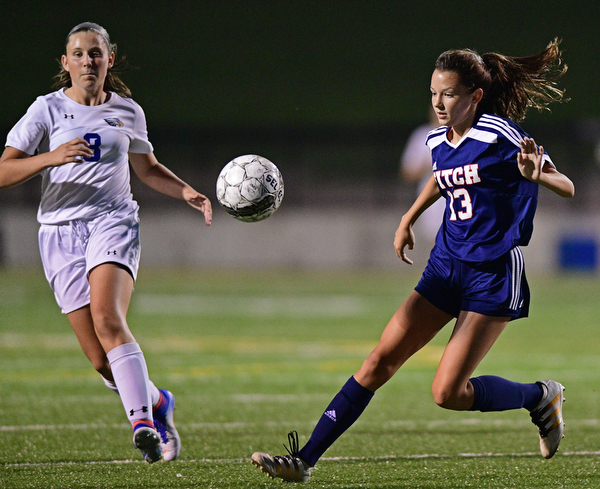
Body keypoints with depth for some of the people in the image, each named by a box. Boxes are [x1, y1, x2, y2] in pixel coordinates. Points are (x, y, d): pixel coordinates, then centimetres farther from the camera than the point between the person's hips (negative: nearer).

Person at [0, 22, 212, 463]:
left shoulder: (127, 111, 9)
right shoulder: (47, 109, 2)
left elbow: (147, 168, 26)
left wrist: (187, 192, 9)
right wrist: (51, 157, -23)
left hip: (113, 222, 0)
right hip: (61, 231, 0)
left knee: (108, 319, -29)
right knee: (102, 362, -3)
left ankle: (142, 421, -38)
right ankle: (157, 403, 24)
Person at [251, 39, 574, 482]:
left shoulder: (499, 135, -15)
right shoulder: (438, 142, 7)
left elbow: (567, 188, -17)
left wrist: (537, 175, -36)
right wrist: (409, 218, 30)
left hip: (494, 275, -7)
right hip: (447, 266, 7)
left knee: (448, 392, -12)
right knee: (381, 361, -3)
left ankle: (540, 396, 14)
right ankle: (304, 460, -3)